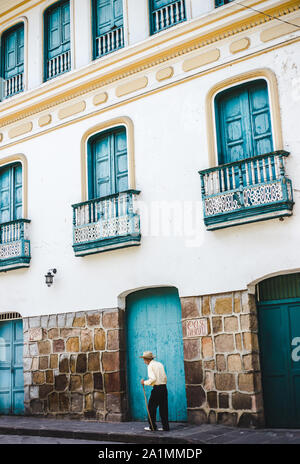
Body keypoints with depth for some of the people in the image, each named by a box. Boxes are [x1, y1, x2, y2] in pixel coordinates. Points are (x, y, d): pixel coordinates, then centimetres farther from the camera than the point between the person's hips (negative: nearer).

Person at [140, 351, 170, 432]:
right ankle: (166, 427, 10)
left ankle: (152, 426, 8)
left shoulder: (151, 366, -6)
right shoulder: (160, 364, 16)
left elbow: (153, 379, -18)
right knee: (163, 408, 10)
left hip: (157, 389, -7)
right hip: (164, 388, 7)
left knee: (152, 407, 4)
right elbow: (165, 378, 16)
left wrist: (145, 382, -5)